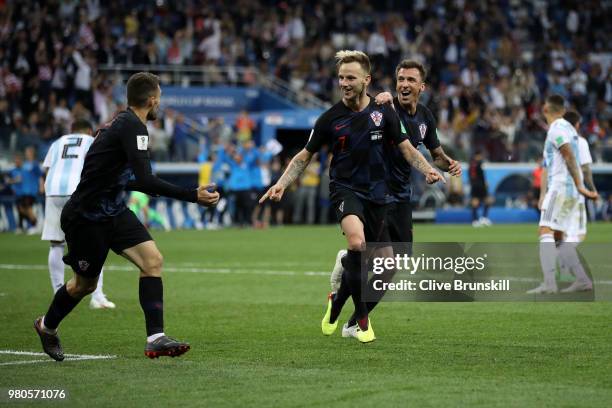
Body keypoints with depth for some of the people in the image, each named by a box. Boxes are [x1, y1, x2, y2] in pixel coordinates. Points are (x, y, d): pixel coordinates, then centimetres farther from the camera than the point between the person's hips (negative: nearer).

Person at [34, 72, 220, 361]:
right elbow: (145, 181, -32)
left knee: (152, 260, -9)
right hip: (86, 216, -9)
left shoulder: (122, 122, 7)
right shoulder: (133, 126, -22)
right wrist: (193, 196, -33)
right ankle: (46, 326, 38)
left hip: (114, 212, 9)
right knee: (85, 283, 9)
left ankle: (155, 338, -13)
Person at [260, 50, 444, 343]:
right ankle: (362, 317, -17)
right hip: (345, 189, -3)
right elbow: (305, 156, 6)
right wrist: (281, 184, -6)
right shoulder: (330, 118, -3)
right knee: (357, 242, -31)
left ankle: (337, 301, 35)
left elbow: (407, 149, 5)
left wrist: (427, 170, -14)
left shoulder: (383, 113, 0)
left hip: (376, 193, 3)